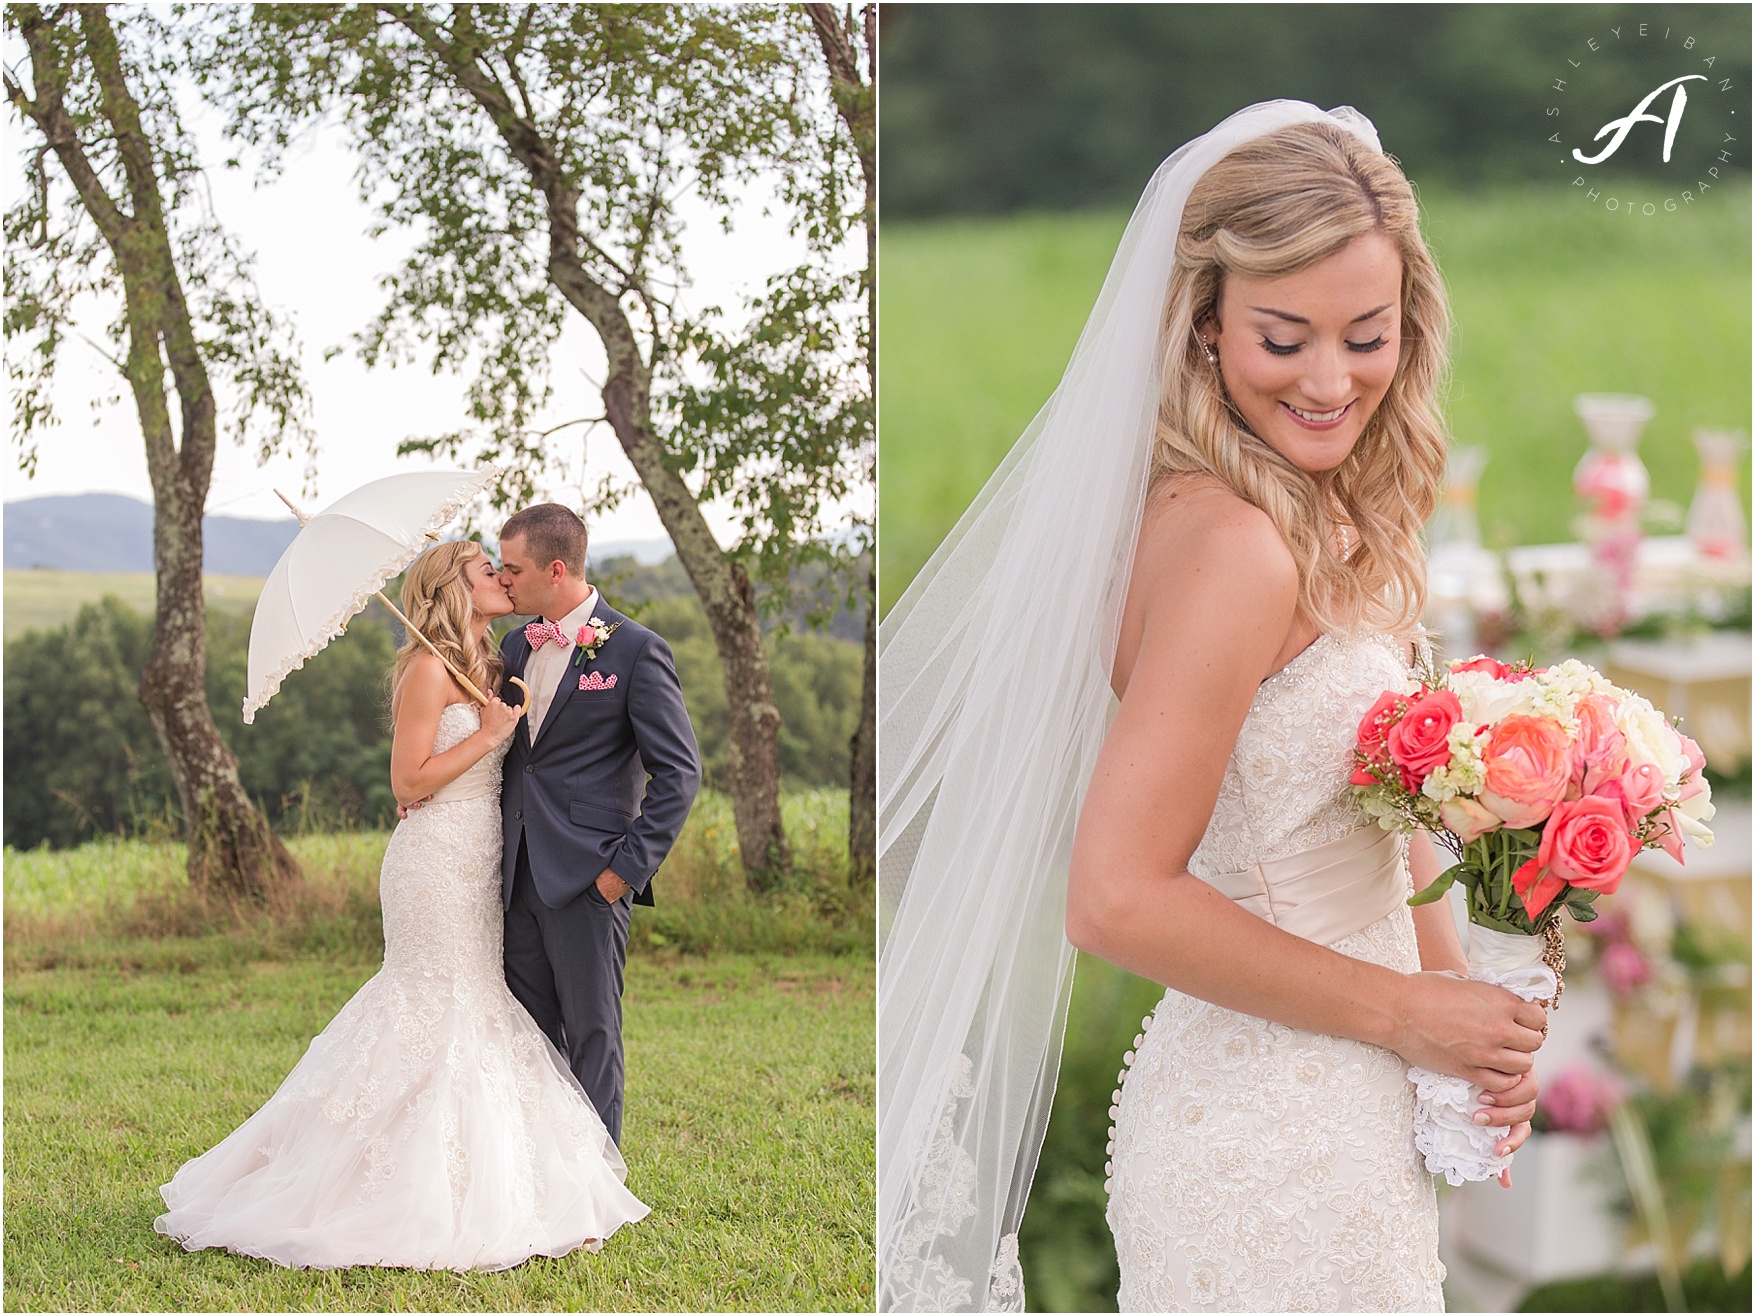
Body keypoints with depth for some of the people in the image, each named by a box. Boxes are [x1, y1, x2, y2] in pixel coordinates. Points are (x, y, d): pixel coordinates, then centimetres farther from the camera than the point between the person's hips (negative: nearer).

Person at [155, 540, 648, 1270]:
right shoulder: (430, 670, -12)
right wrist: (489, 735, -15)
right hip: (438, 862, -9)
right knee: (448, 1016, -5)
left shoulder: (486, 670, 15)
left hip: (474, 865, 9)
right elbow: (410, 782, -16)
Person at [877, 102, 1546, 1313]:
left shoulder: (1341, 529, 5)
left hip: (1348, 1114, 9)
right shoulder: (1230, 545, -22)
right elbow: (1119, 899, -25)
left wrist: (1465, 1008, -1)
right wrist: (1408, 1013, -15)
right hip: (1270, 1150, -9)